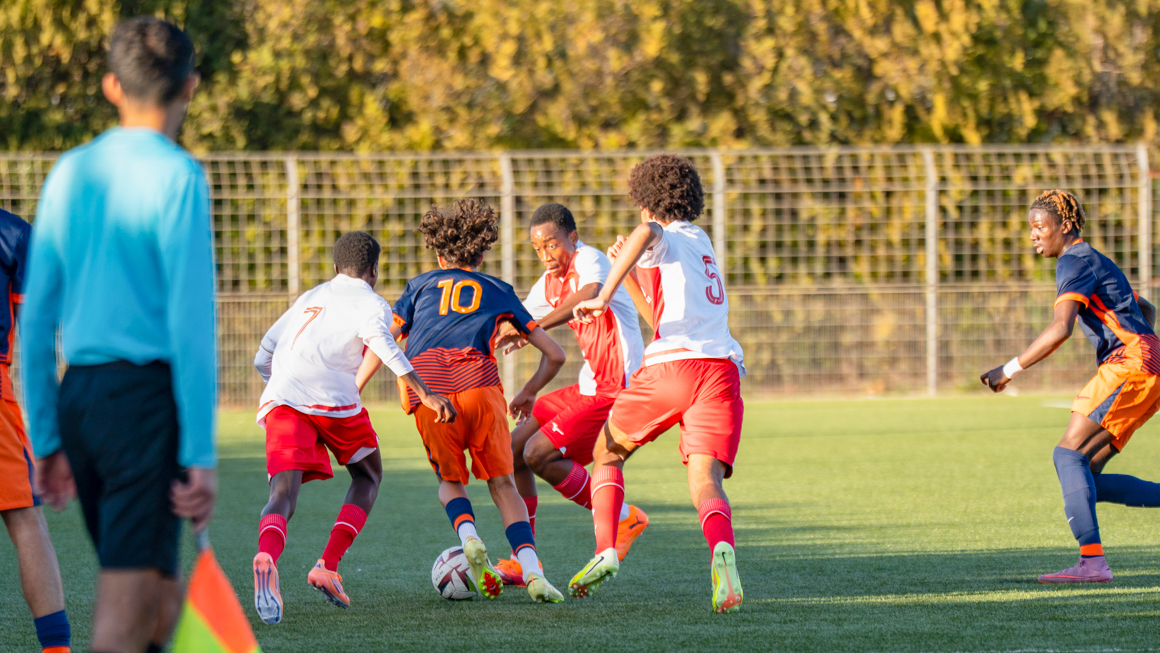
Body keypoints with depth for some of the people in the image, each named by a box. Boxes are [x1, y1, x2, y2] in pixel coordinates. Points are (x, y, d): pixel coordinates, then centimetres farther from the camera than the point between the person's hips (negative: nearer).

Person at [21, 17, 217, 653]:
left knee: (160, 592, 16)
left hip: (77, 397, 6)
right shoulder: (177, 177, -6)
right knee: (125, 600, -8)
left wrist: (46, 440, 18)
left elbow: (35, 319, 12)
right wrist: (200, 454, -12)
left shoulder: (69, 173, 11)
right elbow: (191, 322, -12)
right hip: (147, 394, -6)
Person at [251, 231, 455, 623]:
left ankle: (266, 558, -46)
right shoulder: (370, 303, 13)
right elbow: (381, 342, -9)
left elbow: (262, 360, 31)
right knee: (367, 476, 21)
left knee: (283, 496, -10)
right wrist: (425, 394, -12)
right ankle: (328, 568, 2)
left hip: (281, 400, 4)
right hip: (333, 399, -4)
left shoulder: (308, 299, 32)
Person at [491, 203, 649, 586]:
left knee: (538, 454, -16)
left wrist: (537, 326, -50)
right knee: (515, 449, 8)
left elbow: (590, 296, -39)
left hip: (616, 389, -10)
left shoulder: (590, 260, -16)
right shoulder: (551, 281, 11)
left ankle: (624, 519, -2)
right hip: (590, 385, 10)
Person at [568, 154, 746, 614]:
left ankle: (606, 550, 1)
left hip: (672, 364, -5)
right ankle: (722, 552, -41)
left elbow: (647, 232, -22)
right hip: (722, 367, 5)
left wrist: (604, 295, -22)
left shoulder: (663, 240, 6)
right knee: (706, 479, -10)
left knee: (608, 452, 18)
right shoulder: (701, 242, 30)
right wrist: (629, 267, 34)